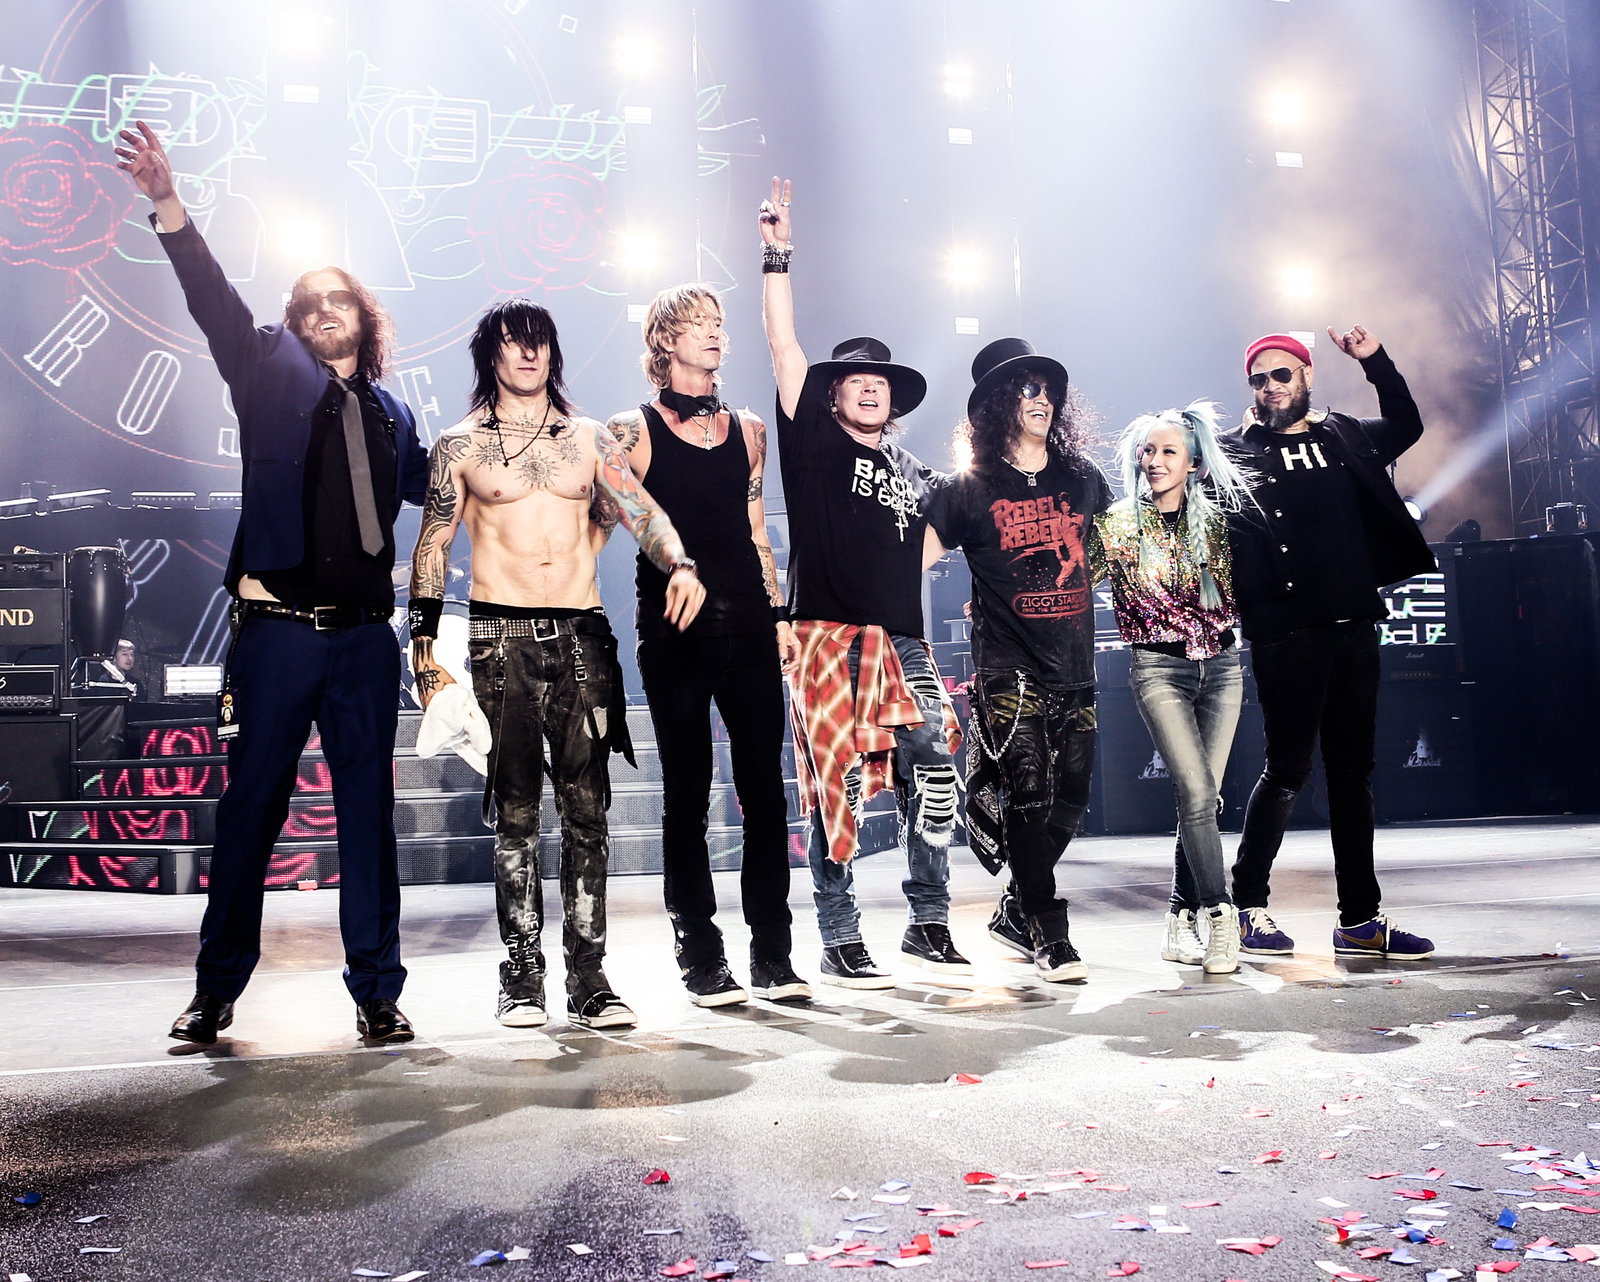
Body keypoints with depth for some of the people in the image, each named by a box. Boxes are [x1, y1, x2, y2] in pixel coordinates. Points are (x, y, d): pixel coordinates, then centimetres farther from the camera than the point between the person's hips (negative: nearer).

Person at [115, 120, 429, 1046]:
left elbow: (432, 488, 27)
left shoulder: (390, 414, 15)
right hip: (279, 627, -2)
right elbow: (217, 305, -8)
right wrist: (171, 209, -20)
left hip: (364, 633, 3)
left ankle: (378, 993, 12)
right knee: (253, 805, 3)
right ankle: (216, 990, 16)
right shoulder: (272, 377, 6)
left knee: (369, 809, 4)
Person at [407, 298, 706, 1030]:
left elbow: (641, 512, 2)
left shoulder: (589, 439, 13)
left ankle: (589, 976, 6)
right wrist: (424, 648, 2)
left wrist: (679, 563, -19)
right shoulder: (460, 446, 8)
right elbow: (431, 550, 8)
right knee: (515, 809, 2)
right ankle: (522, 976, 10)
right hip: (501, 640, -1)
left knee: (587, 807, -1)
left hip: (582, 637, 2)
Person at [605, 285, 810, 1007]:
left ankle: (772, 956, 11)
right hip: (674, 629, -3)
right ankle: (702, 960, 12)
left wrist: (779, 614, 13)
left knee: (765, 789, 2)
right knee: (687, 793, 2)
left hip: (748, 625, 4)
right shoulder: (633, 430, 3)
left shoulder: (747, 428, 16)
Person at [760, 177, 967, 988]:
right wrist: (777, 257, -7)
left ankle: (928, 926, 14)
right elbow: (784, 346, -3)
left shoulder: (914, 474, 19)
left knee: (936, 773, -2)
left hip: (901, 645, 5)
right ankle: (840, 943, 9)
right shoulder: (816, 444, 6)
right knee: (835, 789, -2)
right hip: (827, 641, -4)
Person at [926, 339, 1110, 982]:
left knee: (1070, 799, 8)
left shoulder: (1083, 478, 11)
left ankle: (1016, 910, 27)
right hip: (1008, 671, -5)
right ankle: (1050, 937, 2)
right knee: (1029, 798, -9)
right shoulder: (969, 489, -1)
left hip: (1074, 668, 5)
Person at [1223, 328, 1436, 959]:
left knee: (1353, 771, 9)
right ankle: (1247, 904, 9)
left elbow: (1406, 429, 25)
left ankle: (1361, 918, 17)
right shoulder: (1237, 450, 0)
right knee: (1287, 768, -5)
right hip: (1286, 635, -5)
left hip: (1354, 628, 5)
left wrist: (1376, 362, 12)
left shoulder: (1342, 435, 14)